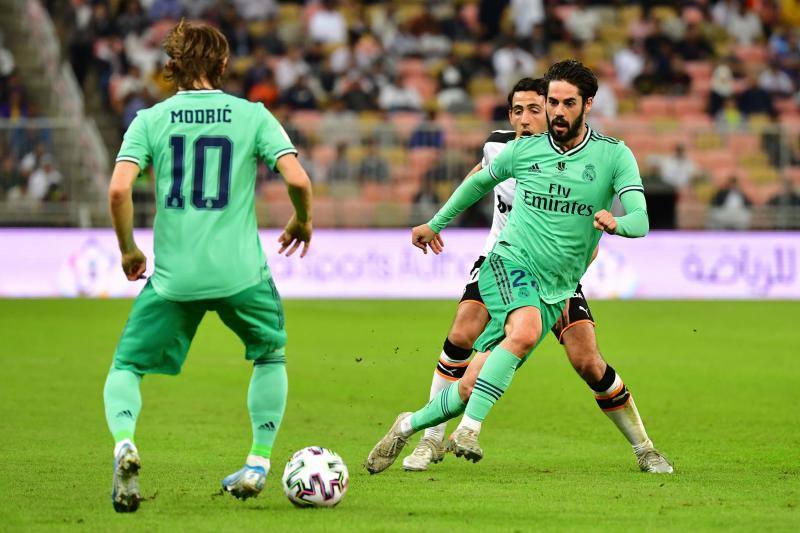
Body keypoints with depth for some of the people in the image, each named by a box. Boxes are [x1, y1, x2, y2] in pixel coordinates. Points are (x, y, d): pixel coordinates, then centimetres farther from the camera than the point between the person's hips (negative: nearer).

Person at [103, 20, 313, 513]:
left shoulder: (150, 120, 3)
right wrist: (303, 222, 13)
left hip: (173, 275, 0)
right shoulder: (252, 116, 2)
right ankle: (258, 465, 21)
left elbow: (118, 189, -9)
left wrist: (128, 249, 7)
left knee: (126, 369, 13)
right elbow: (297, 179, -8)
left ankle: (124, 442, -17)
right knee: (270, 356, 27)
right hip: (241, 271, 0)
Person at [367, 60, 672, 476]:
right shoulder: (524, 150, 5)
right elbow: (480, 180, 25)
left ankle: (409, 426, 20)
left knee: (473, 387, -5)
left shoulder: (614, 156, 0)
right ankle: (469, 430, -36)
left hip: (554, 290, 1)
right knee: (525, 330, -37)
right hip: (509, 263, -1)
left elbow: (640, 219, -10)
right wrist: (436, 223, 33)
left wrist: (614, 222, -33)